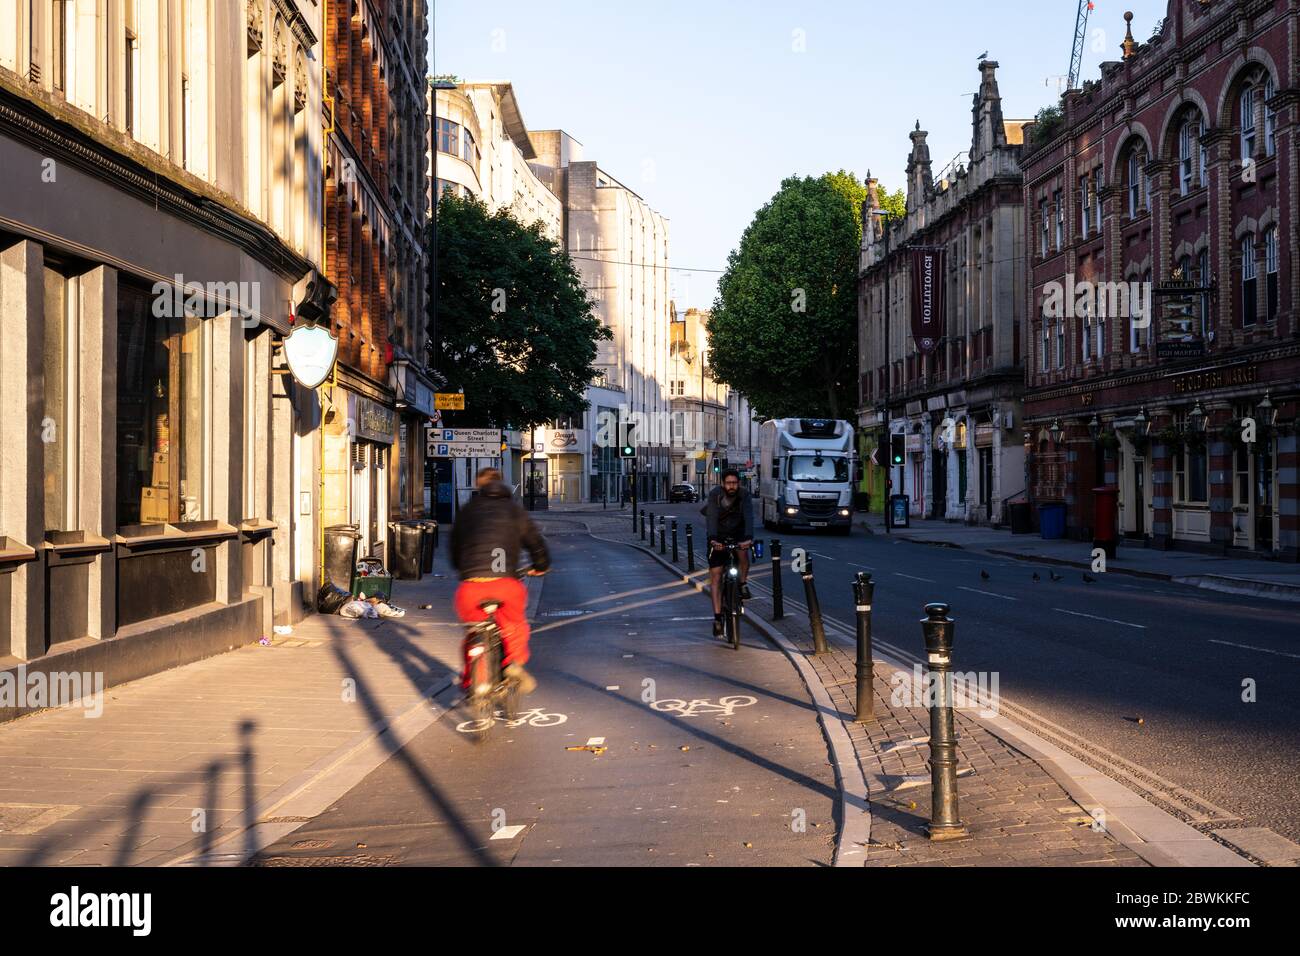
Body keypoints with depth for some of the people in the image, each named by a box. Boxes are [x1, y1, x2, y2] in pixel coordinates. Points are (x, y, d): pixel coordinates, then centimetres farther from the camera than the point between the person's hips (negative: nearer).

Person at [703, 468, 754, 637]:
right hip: (718, 538, -1)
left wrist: (748, 537, -48)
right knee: (715, 576, -9)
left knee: (743, 553, -30)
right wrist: (713, 539, -49)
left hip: (737, 535, 1)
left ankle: (743, 583, 0)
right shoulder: (715, 494, -21)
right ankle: (717, 618, -7)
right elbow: (711, 518, -32)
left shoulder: (744, 495, -18)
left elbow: (749, 517, -31)